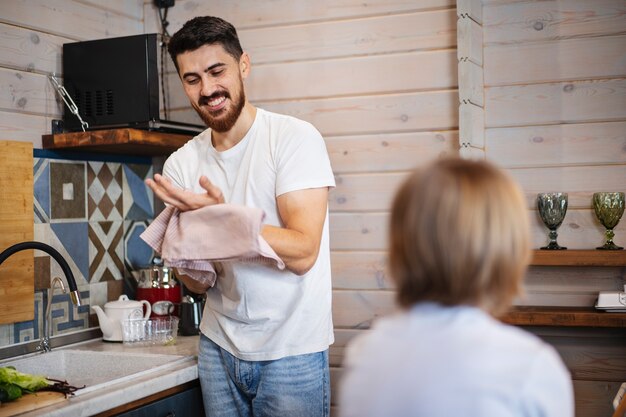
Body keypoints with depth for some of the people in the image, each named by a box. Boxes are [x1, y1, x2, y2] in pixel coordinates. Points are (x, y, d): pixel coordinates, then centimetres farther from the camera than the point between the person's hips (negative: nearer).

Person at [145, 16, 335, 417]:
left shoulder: (295, 138, -12)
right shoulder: (180, 165, 1)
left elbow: (302, 254, -21)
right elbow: (200, 284, 1)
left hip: (291, 351, -4)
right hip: (219, 345, 4)